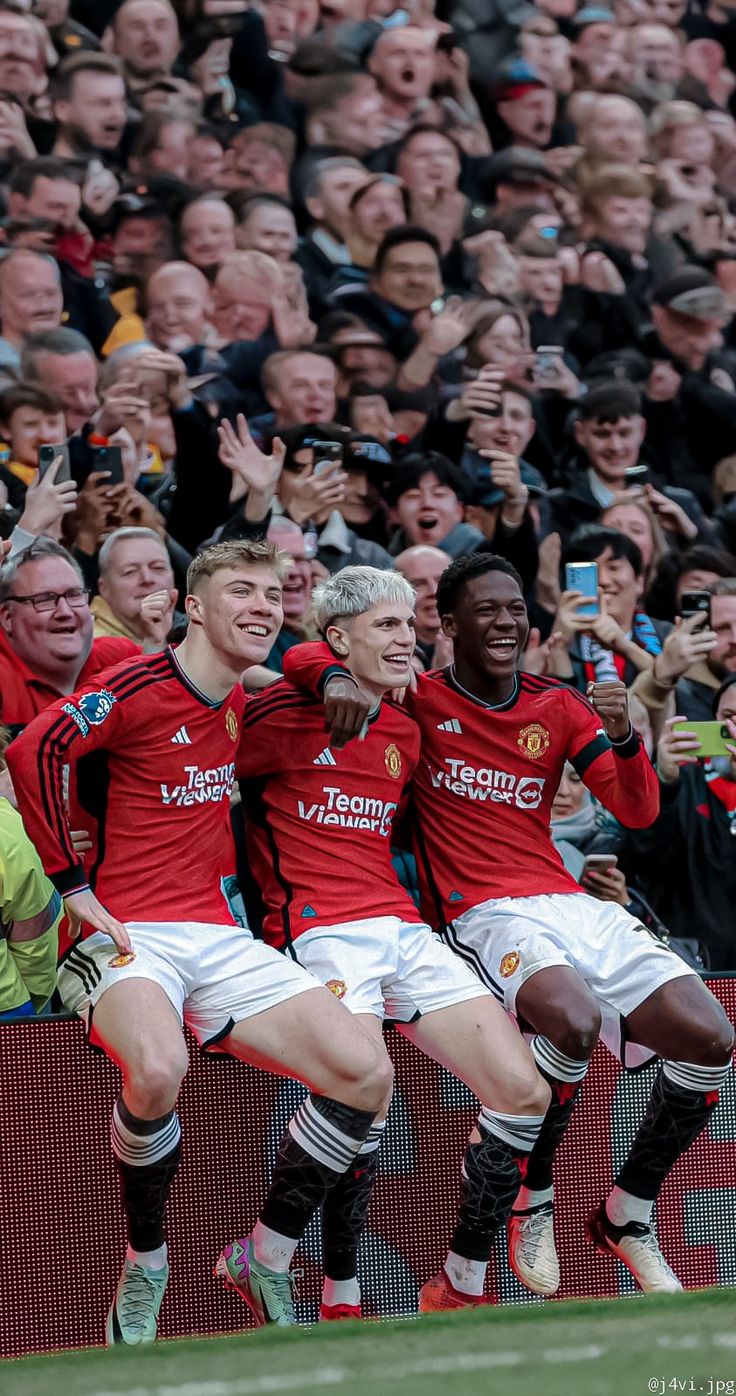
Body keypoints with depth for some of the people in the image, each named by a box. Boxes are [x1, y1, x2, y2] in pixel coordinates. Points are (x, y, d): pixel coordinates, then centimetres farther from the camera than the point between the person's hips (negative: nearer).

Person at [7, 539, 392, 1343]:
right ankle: (144, 1272, -14)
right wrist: (74, 885, -18)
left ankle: (264, 1259, 7)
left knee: (366, 1076, -10)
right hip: (128, 936, -7)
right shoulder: (138, 688, -9)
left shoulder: (243, 702, 12)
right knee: (158, 1069, -38)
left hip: (218, 937, 7)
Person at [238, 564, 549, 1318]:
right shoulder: (280, 714, -3)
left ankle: (462, 1284, 6)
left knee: (524, 1093, -5)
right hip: (320, 933, -7)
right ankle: (340, 1300, -9)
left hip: (404, 930, 7)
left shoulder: (404, 733, 18)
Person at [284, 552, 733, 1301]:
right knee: (574, 1020, -37)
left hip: (572, 903, 5)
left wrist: (624, 736, -10)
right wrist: (337, 676, -21)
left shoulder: (558, 706, 14)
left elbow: (637, 811, 9)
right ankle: (532, 1198, -11)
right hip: (484, 914, -5)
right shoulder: (419, 699, 4)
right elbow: (300, 657, 2)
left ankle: (626, 1214, 8)